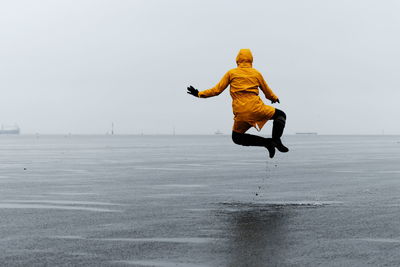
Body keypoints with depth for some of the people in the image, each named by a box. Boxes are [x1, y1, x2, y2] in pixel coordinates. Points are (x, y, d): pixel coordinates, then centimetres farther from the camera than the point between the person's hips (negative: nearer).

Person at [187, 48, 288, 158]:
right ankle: (276, 140, -5)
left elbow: (217, 90, 5)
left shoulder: (231, 73, 9)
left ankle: (267, 142, 1)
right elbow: (267, 91, 21)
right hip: (256, 109, 0)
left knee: (237, 137, 23)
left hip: (240, 113, 0)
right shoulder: (256, 73, 11)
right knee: (280, 115, 22)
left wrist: (199, 94, 17)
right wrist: (275, 98, 43)